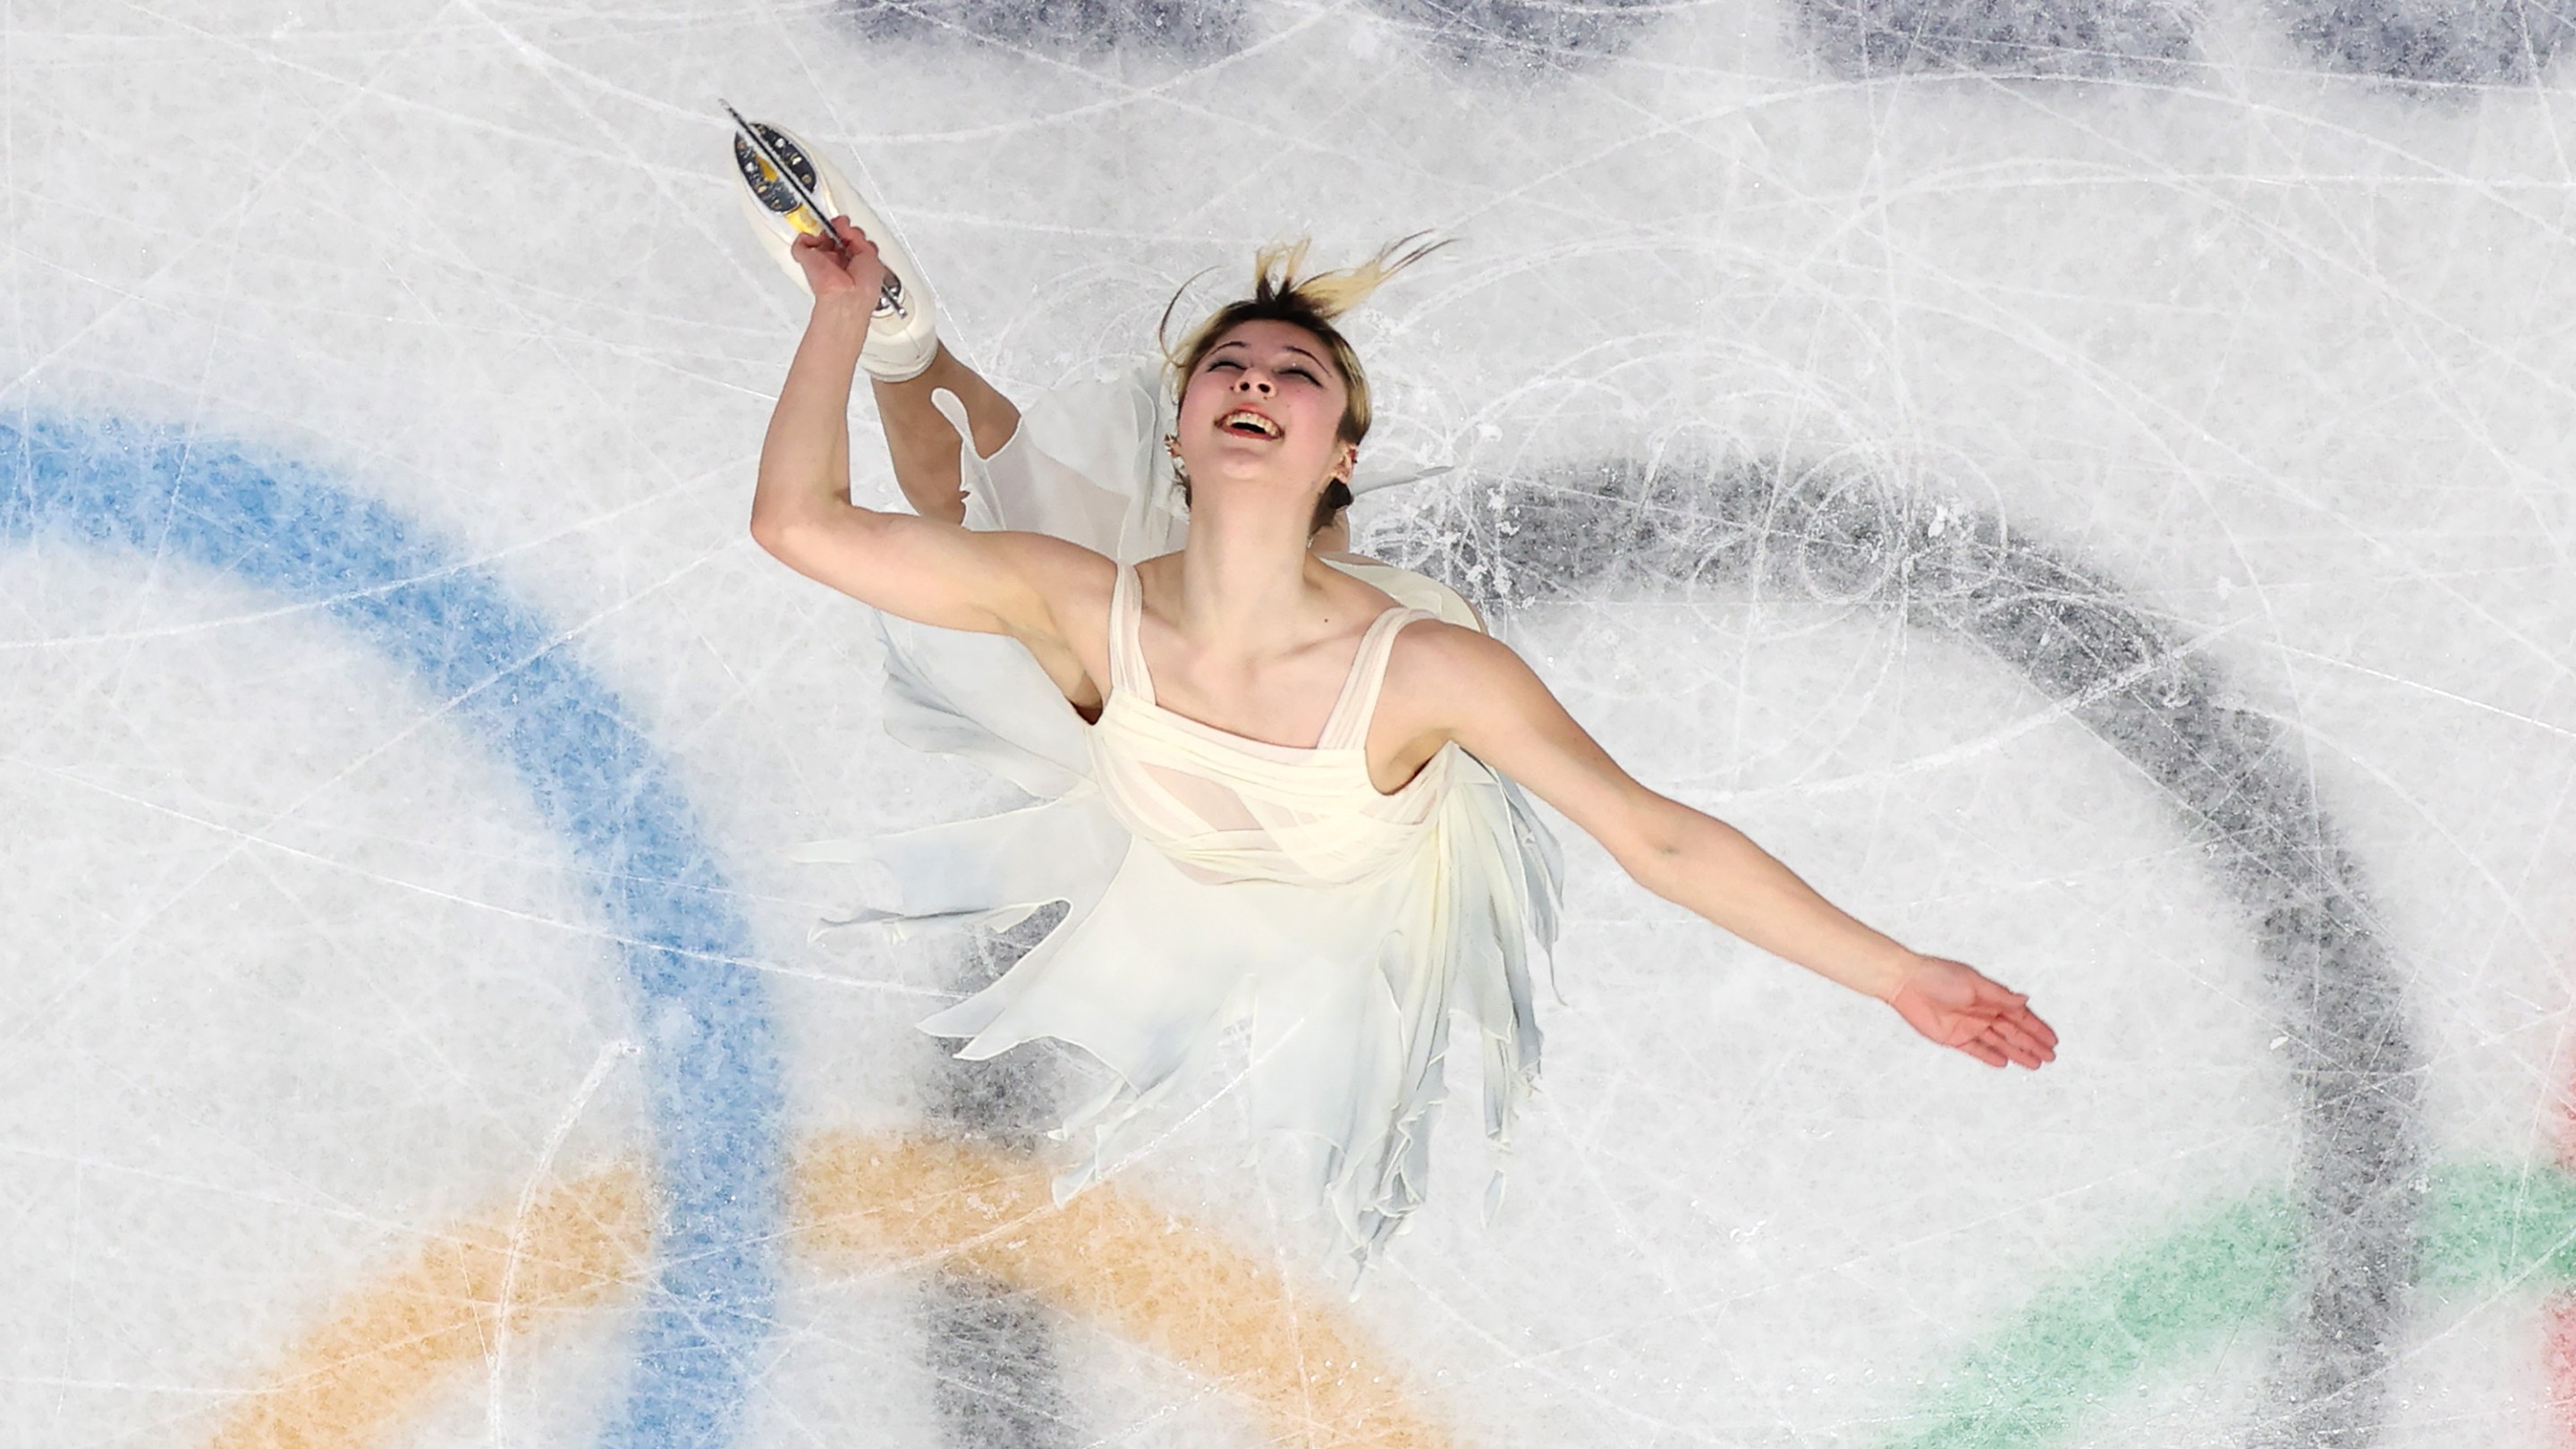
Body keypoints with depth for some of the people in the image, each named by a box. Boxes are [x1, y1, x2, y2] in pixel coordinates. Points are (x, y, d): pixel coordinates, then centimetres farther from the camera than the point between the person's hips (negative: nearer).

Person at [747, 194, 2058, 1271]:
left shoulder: (1422, 667, -43)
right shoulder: (1089, 612, -36)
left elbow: (1661, 840, -38)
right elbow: (798, 523, -33)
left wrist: (1897, 977, -38)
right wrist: (846, 307, -32)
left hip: (1353, 936, -1)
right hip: (1164, 884, 1)